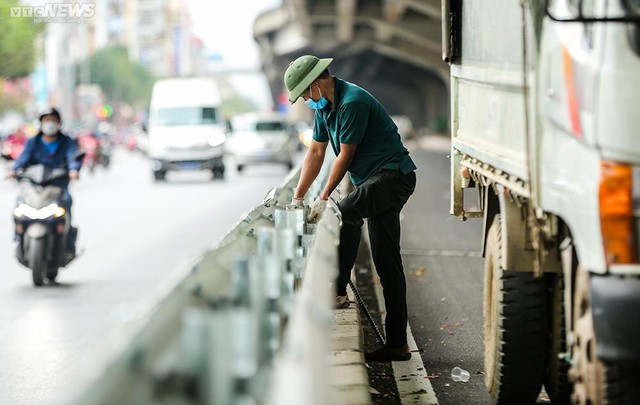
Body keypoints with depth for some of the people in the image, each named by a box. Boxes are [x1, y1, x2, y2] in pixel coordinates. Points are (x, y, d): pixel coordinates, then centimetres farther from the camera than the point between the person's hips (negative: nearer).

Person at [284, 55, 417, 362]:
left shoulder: (353, 103, -19)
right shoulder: (324, 106, 11)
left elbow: (345, 156, -16)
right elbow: (316, 152, 16)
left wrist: (323, 199, -9)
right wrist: (298, 198, 13)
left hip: (393, 175, -10)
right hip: (376, 181, 10)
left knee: (345, 213, -31)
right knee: (387, 264, 7)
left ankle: (335, 291, -26)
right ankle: (396, 344, 8)